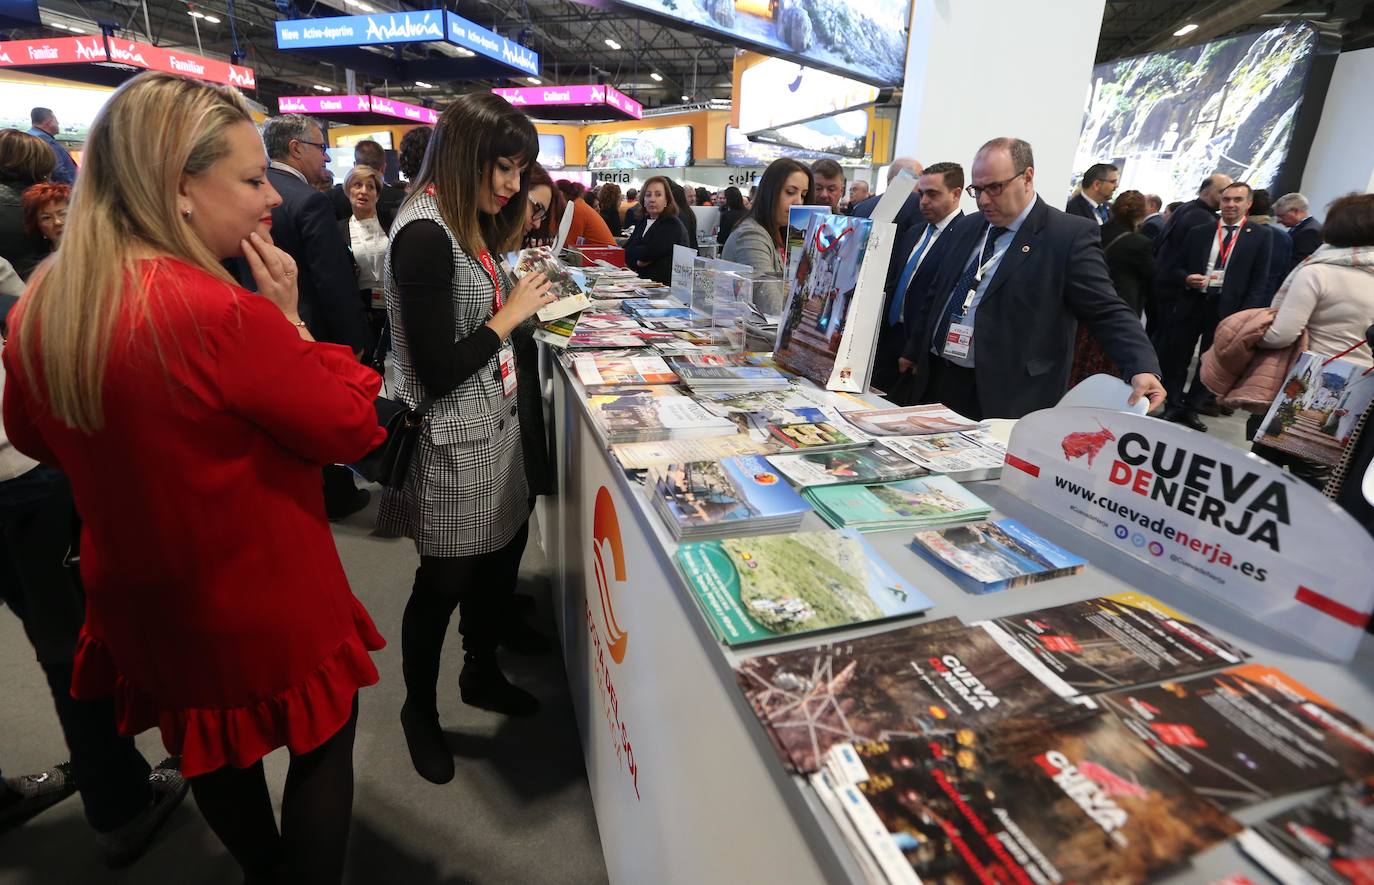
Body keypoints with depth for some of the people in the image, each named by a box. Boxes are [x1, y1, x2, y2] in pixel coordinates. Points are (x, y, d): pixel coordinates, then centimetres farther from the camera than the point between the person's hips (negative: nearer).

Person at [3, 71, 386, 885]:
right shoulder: (225, 314, -30)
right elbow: (354, 429, -20)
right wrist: (289, 320, -15)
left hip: (137, 603, 8)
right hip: (263, 612, -7)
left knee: (213, 749, 29)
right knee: (323, 748, 18)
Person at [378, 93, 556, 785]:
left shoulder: (465, 224, 9)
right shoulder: (423, 236, -21)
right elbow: (438, 371, -24)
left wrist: (521, 295, 3)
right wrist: (509, 315, -15)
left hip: (492, 424, 9)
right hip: (451, 441, -9)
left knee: (504, 548, 19)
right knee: (445, 581, 7)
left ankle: (482, 675, 43)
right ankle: (419, 710, 34)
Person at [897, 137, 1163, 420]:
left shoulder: (1069, 235, -7)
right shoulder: (965, 230, 13)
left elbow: (1107, 312, -10)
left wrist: (1143, 368, -24)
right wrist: (914, 352, 25)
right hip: (937, 379, 6)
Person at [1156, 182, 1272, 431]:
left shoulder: (1259, 236, 2)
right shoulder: (1198, 232, 7)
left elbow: (1259, 281, -1)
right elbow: (1175, 268, 10)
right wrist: (1186, 278, -13)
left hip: (1227, 308, -1)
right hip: (1190, 303, 1)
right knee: (1176, 358, 6)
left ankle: (1192, 409, 20)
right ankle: (1173, 407, 21)